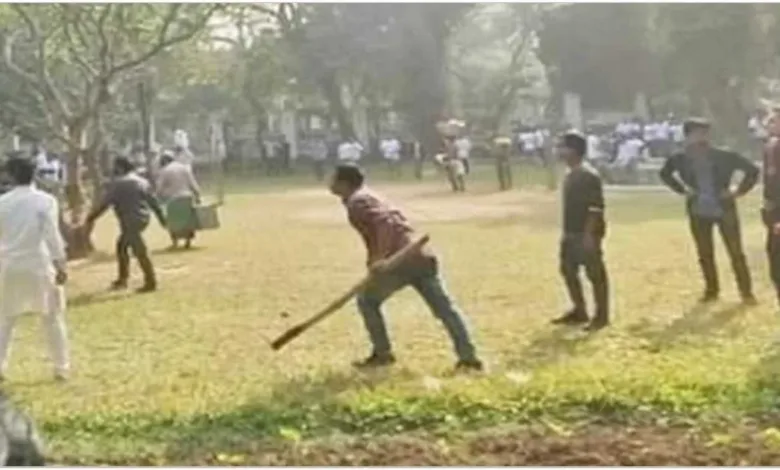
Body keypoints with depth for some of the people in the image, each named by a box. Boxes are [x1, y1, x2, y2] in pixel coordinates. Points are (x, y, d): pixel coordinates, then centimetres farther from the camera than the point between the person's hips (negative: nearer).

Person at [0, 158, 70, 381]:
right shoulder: (45, 200, -7)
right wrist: (60, 264, -13)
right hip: (38, 265, -2)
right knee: (52, 318, 10)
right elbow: (51, 234, -14)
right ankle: (61, 367, 13)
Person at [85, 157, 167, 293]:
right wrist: (162, 219, 21)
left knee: (140, 252, -7)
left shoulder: (119, 183, -10)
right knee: (121, 245, 22)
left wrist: (90, 219, -7)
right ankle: (122, 279, 29)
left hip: (131, 221, -9)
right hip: (142, 218, 9)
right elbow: (153, 201, 16)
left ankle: (151, 283, -6)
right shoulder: (142, 182, 14)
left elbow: (104, 203, -11)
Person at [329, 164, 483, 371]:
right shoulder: (369, 197, 27)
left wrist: (380, 257, -25)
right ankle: (468, 357, 1)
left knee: (367, 301, 11)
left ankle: (382, 354, 12)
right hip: (423, 256, 9)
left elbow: (385, 222, -18)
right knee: (445, 308, 5)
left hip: (401, 260, -9)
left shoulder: (356, 202, -2)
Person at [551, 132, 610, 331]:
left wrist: (589, 233, -22)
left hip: (587, 233, -10)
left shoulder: (589, 176, -16)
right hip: (571, 233, 10)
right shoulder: (570, 176, 12)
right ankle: (579, 311, 28)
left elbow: (596, 207, -19)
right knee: (568, 271, 15)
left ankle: (601, 316, 8)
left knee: (595, 274, -1)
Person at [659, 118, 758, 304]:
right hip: (699, 212, 2)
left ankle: (746, 292, 11)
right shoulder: (681, 159, -7)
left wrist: (739, 191, -9)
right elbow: (665, 173, 14)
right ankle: (711, 290, 27)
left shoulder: (724, 156, -13)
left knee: (736, 253, 2)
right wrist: (682, 189, 4)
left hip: (724, 209, -2)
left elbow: (752, 170, -6)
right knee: (705, 254, 12)